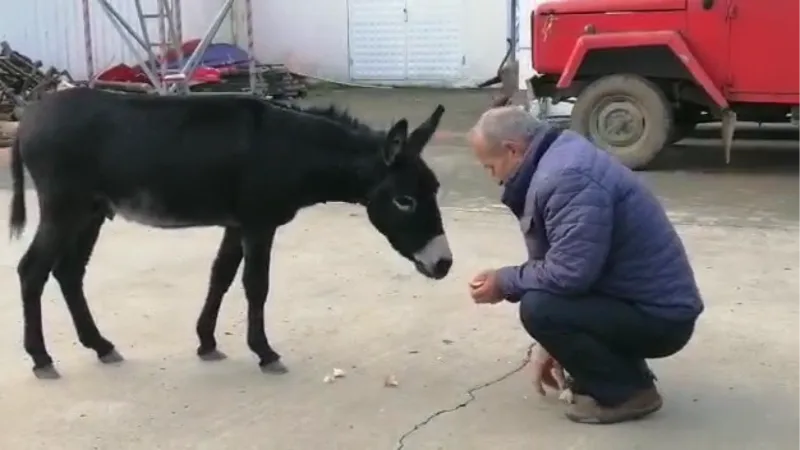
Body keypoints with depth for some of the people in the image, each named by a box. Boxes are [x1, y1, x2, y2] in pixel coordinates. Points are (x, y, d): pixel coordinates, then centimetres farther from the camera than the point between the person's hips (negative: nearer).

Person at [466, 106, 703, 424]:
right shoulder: (558, 162, 9)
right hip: (637, 299, 10)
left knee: (537, 307, -23)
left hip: (659, 316, -10)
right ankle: (619, 369, 15)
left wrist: (504, 282, -12)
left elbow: (569, 274, -30)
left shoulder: (569, 178, -24)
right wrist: (551, 343, 18)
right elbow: (558, 265, 16)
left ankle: (628, 391, -5)